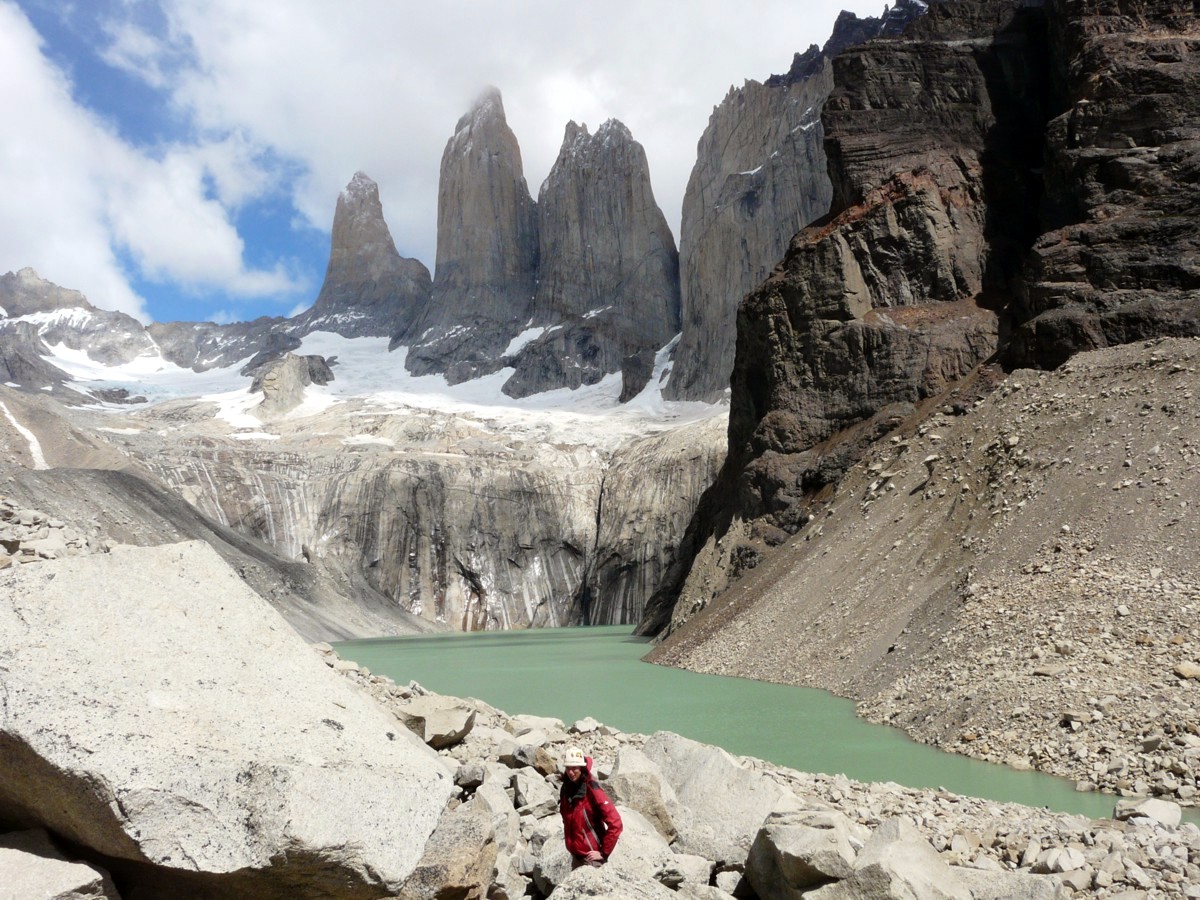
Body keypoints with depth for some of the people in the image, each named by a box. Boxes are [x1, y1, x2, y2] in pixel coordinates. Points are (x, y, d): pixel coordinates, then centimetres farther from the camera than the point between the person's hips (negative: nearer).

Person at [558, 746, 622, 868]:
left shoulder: (592, 791, -18)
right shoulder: (566, 789, 1)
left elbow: (615, 824, -20)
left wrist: (604, 853, -16)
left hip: (591, 857, -6)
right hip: (575, 856, 7)